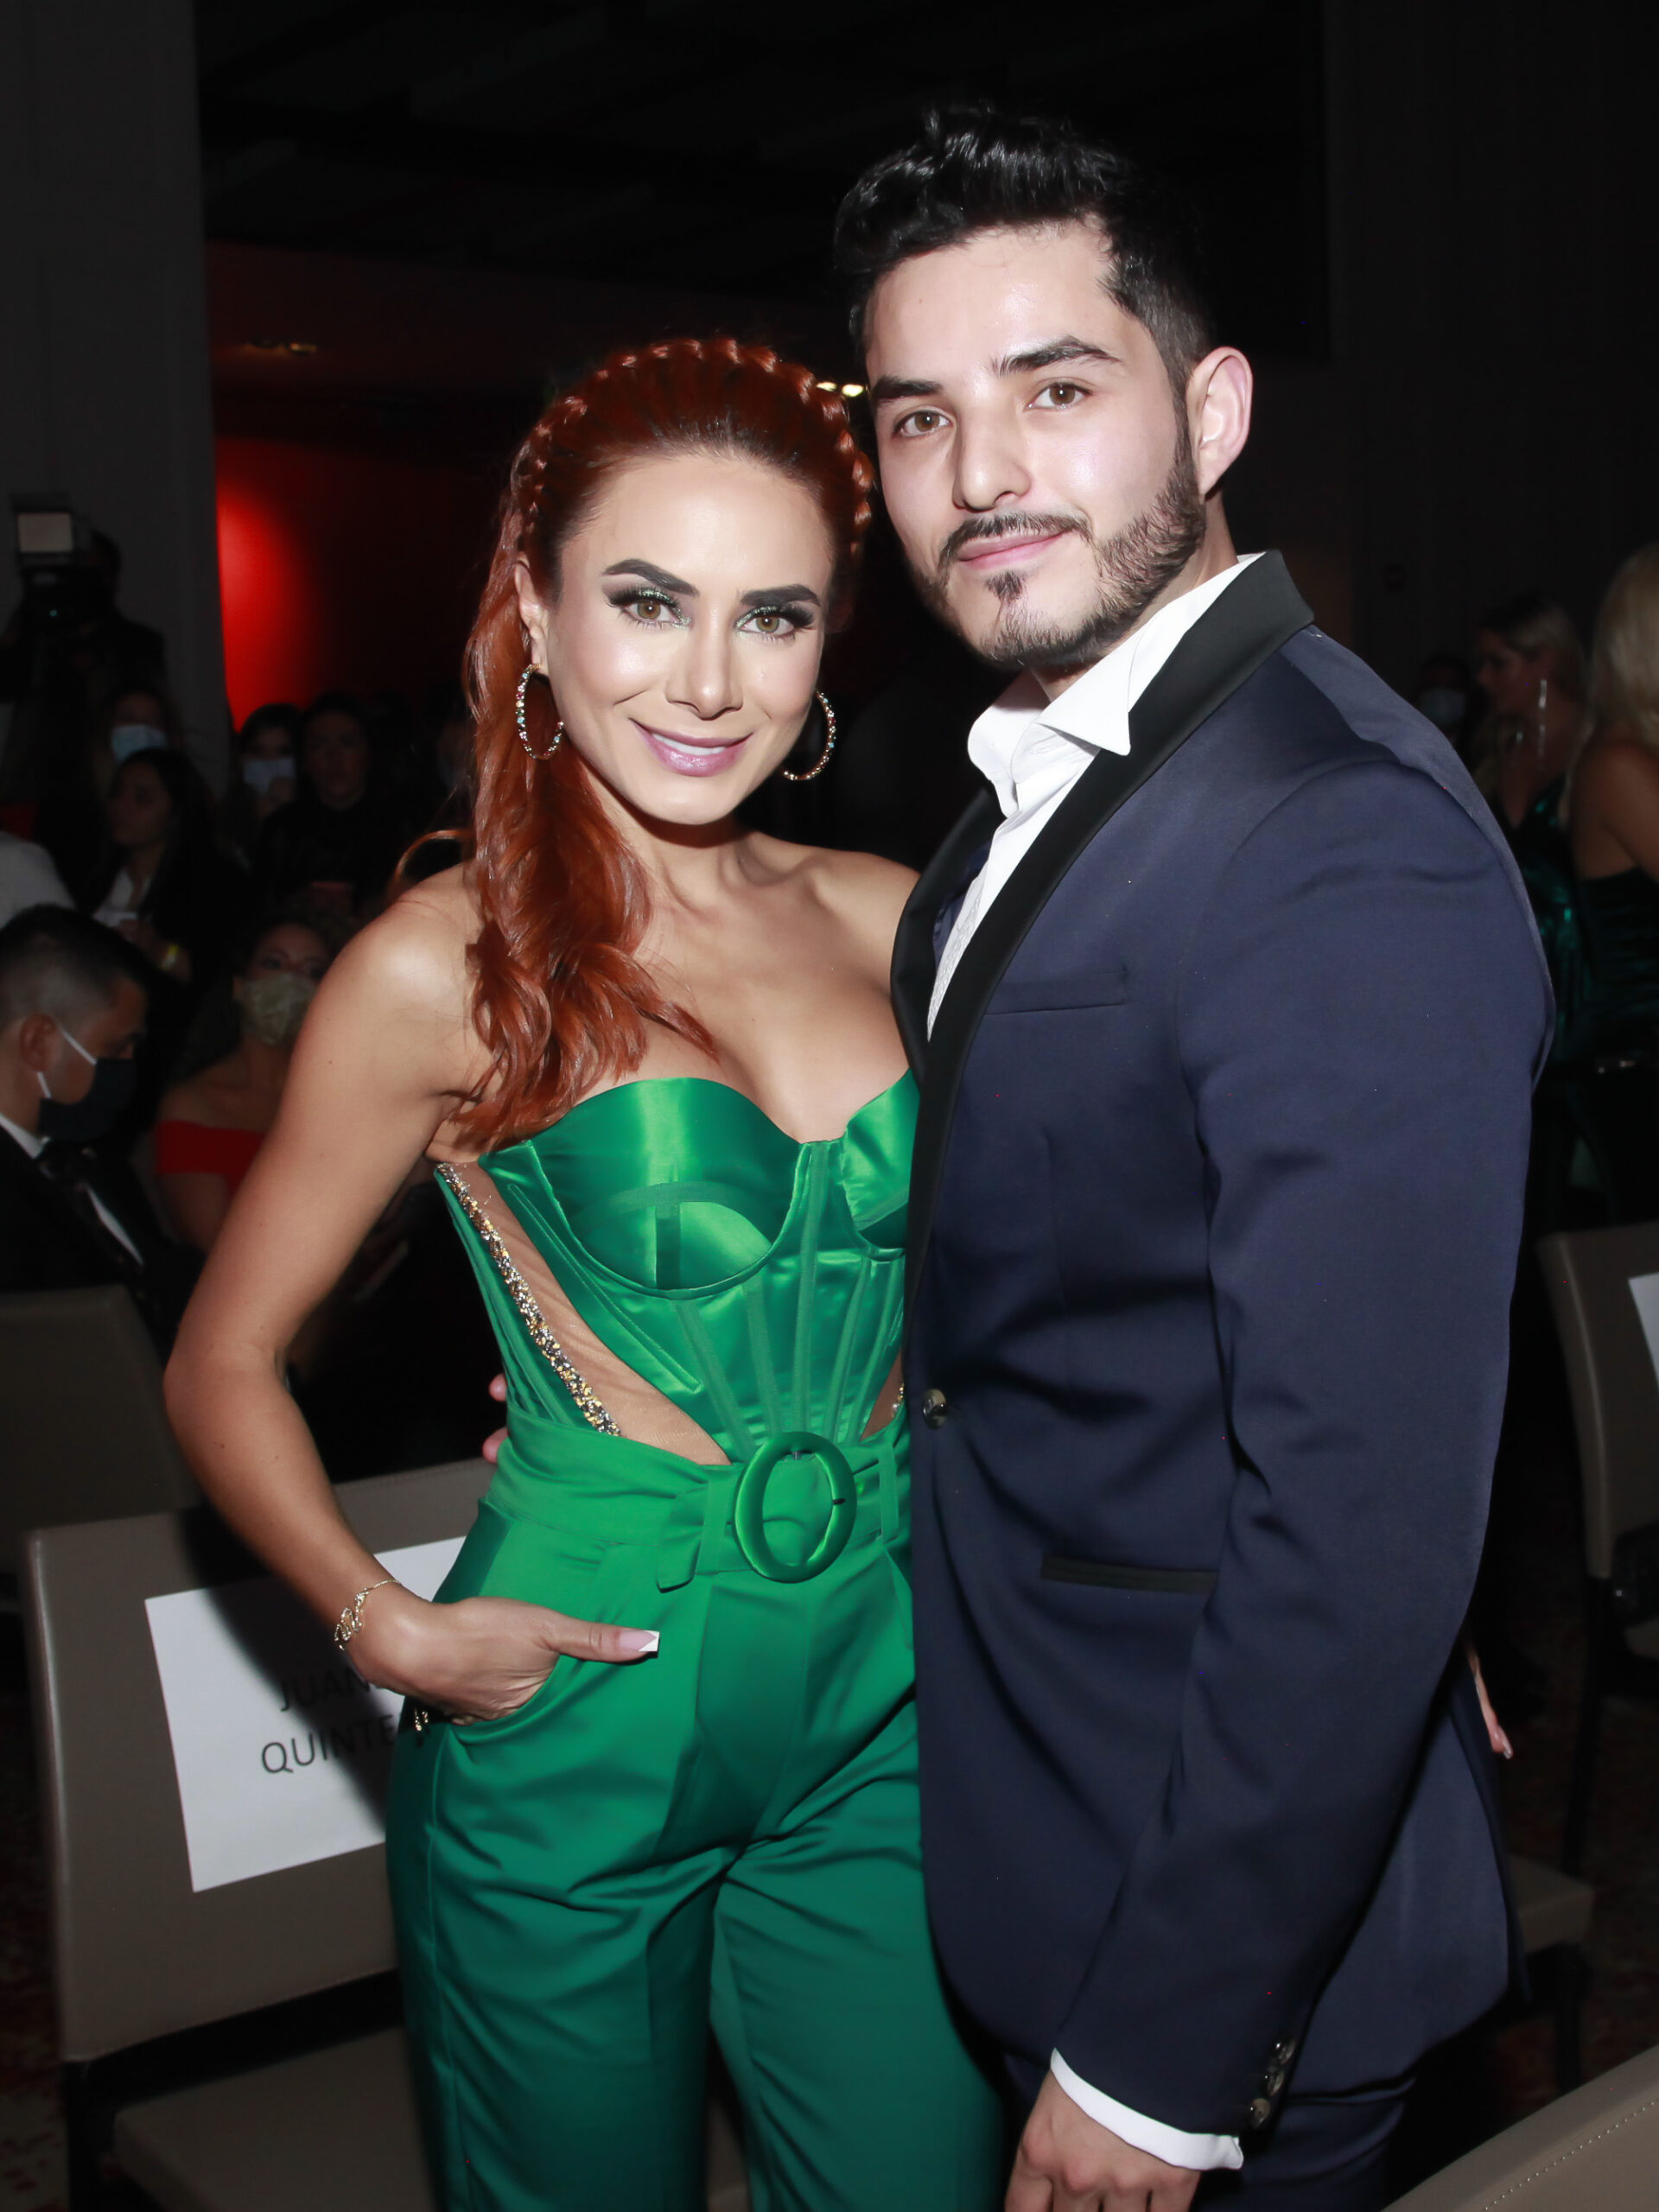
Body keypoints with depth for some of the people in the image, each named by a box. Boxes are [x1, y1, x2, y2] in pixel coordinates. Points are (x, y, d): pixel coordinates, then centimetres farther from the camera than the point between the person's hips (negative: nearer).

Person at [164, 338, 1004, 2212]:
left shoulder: (898, 923, 2)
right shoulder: (447, 968, -9)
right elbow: (222, 1368, -1)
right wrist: (385, 1627, -12)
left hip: (887, 1718, 4)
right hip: (579, 1739, -3)